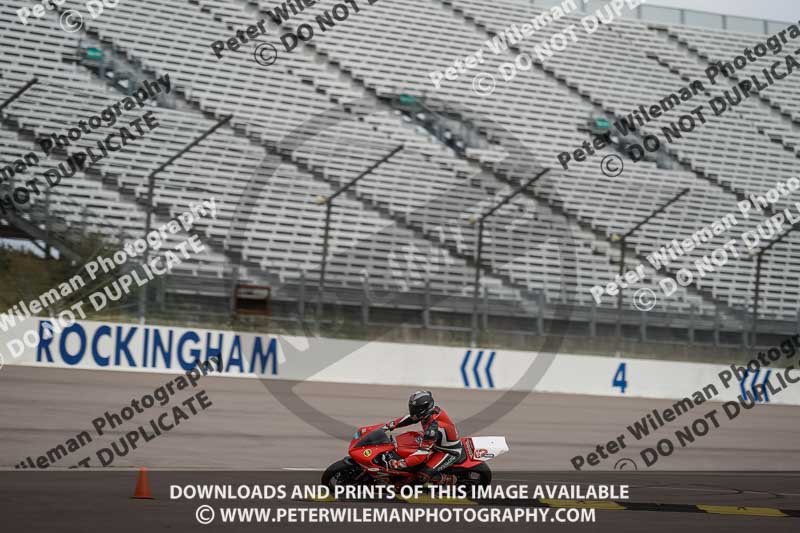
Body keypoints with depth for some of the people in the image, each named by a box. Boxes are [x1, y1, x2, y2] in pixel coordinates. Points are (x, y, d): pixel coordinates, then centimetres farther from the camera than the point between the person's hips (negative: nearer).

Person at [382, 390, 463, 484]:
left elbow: (423, 453, -37)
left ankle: (450, 480, 2)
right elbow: (411, 417, 5)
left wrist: (399, 464, -39)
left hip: (450, 452, -9)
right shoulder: (432, 410, -13)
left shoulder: (433, 427, -37)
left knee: (424, 474, -21)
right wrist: (390, 425, 4)